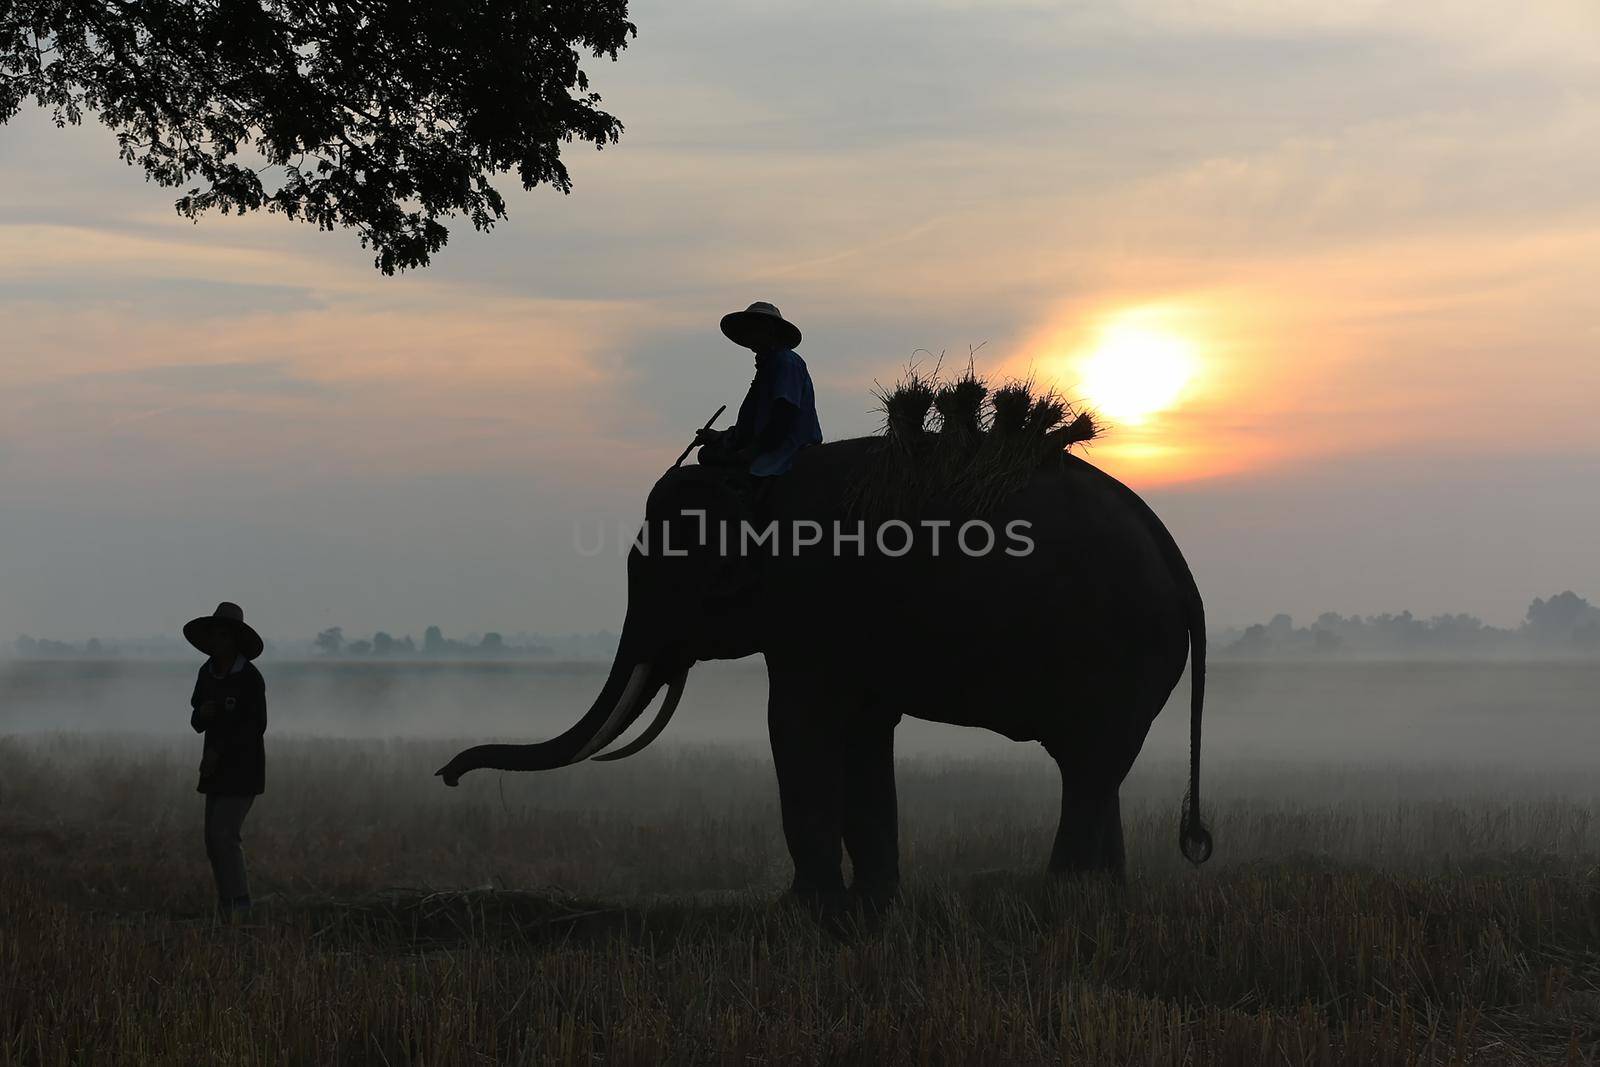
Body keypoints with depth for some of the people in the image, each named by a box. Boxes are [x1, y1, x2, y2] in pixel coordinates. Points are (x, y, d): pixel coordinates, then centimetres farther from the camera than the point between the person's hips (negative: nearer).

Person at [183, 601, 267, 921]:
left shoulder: (250, 678, -12)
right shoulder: (207, 673, 9)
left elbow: (256, 726, -14)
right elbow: (197, 723, 15)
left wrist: (218, 752, -15)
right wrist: (202, 714, -9)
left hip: (243, 768, -7)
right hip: (216, 768, 7)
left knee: (223, 834, -16)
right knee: (215, 838, 7)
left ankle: (239, 905, -9)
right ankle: (227, 908, 14)